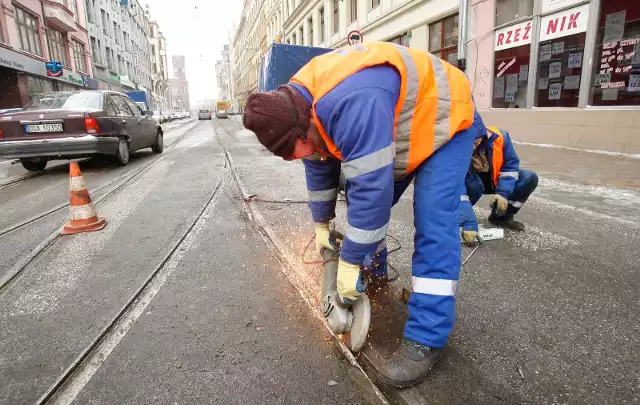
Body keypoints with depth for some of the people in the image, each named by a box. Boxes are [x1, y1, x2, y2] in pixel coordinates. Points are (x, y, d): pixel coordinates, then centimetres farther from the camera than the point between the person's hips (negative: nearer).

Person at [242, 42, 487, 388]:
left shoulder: (354, 105, -40)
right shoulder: (299, 104, -9)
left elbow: (373, 189, -38)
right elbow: (319, 168, 4)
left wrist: (350, 261, -27)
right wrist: (321, 223, 10)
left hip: (444, 122, -8)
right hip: (398, 127, 9)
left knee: (433, 227, -18)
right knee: (366, 207, 10)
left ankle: (426, 339, -11)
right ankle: (376, 269, 33)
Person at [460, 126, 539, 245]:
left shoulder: (499, 137, -26)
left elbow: (510, 165, -13)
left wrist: (503, 193, -28)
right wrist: (469, 224, -45)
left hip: (494, 179, 4)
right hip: (472, 183, -3)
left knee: (530, 178, -18)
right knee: (473, 186, -38)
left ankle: (501, 216, 0)